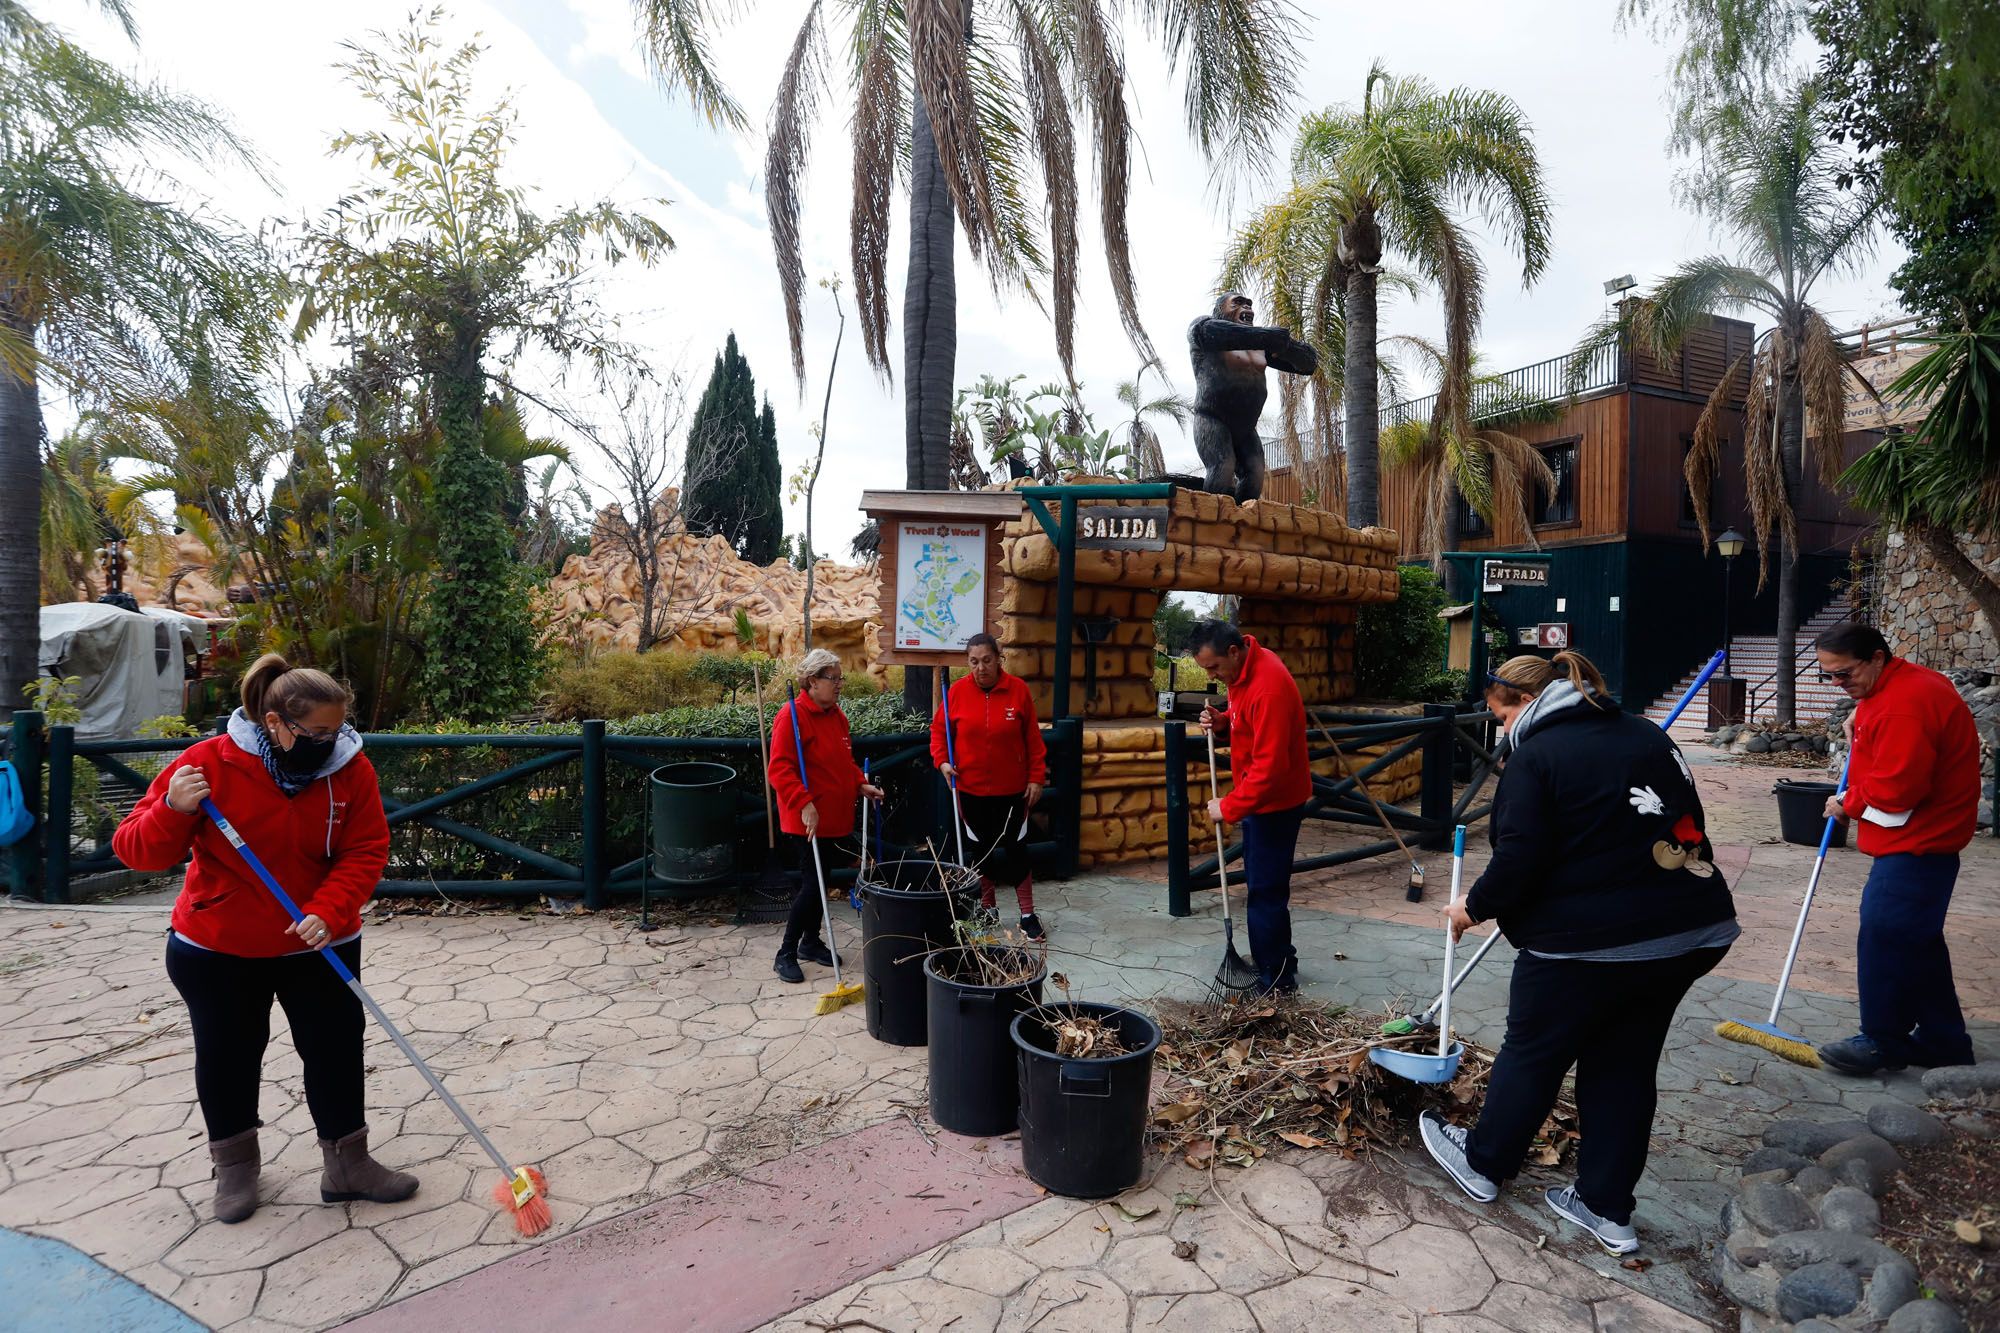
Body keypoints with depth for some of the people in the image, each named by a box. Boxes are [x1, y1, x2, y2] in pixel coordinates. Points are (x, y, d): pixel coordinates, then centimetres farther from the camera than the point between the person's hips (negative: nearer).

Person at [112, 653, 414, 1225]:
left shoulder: (351, 768, -13)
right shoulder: (209, 763, -17)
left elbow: (366, 853, -11)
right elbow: (136, 850, -13)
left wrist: (327, 911, -25)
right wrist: (174, 811, -34)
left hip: (319, 945, 1)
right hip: (216, 950, -1)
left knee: (336, 1050, 7)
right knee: (228, 1056, 15)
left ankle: (347, 1164, 23)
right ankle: (235, 1165, 38)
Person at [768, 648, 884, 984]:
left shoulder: (836, 715, 11)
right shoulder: (792, 716, -16)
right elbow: (780, 768, -21)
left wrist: (861, 785, 6)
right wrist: (805, 804, -29)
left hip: (835, 817, 8)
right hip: (804, 821, -8)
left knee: (818, 882, 17)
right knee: (812, 883, -7)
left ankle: (811, 942, 32)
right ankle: (786, 954, 8)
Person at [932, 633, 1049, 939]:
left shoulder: (1018, 689, -9)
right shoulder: (957, 691, -7)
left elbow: (1032, 738, -3)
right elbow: (939, 729, 4)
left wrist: (1036, 777, -4)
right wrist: (942, 760, -11)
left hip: (1012, 788, -1)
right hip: (971, 788, 1)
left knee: (1016, 849, 4)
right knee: (979, 848, 13)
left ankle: (1028, 915, 14)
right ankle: (986, 908, 28)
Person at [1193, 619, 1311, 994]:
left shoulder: (1268, 687, -29)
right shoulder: (1244, 670, 2)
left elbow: (1269, 766, -29)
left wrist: (1229, 808, -23)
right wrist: (1221, 723, -4)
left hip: (1275, 803, -9)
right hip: (1258, 797, 9)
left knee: (1265, 892, -1)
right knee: (1261, 884, 18)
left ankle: (1277, 980, 12)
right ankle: (1276, 960, 33)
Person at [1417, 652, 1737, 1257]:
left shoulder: (1535, 756, -12)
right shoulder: (1649, 736, 11)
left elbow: (1520, 860, -17)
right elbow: (1687, 822, 17)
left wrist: (1475, 907, 0)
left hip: (1590, 940, -7)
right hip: (1694, 930, 7)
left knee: (1533, 1052, 12)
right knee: (1625, 1064, 18)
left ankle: (1483, 1162, 31)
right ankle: (1607, 1208, 26)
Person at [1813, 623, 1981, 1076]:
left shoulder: (1905, 704, -24)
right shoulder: (1895, 687, 10)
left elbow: (1895, 788, -27)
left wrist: (1848, 803, -10)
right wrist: (1861, 721, 15)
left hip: (1916, 842, -11)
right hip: (1920, 838, 11)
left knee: (1885, 935, -5)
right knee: (1917, 940, 17)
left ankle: (1883, 1041, 7)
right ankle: (1942, 1041, 27)